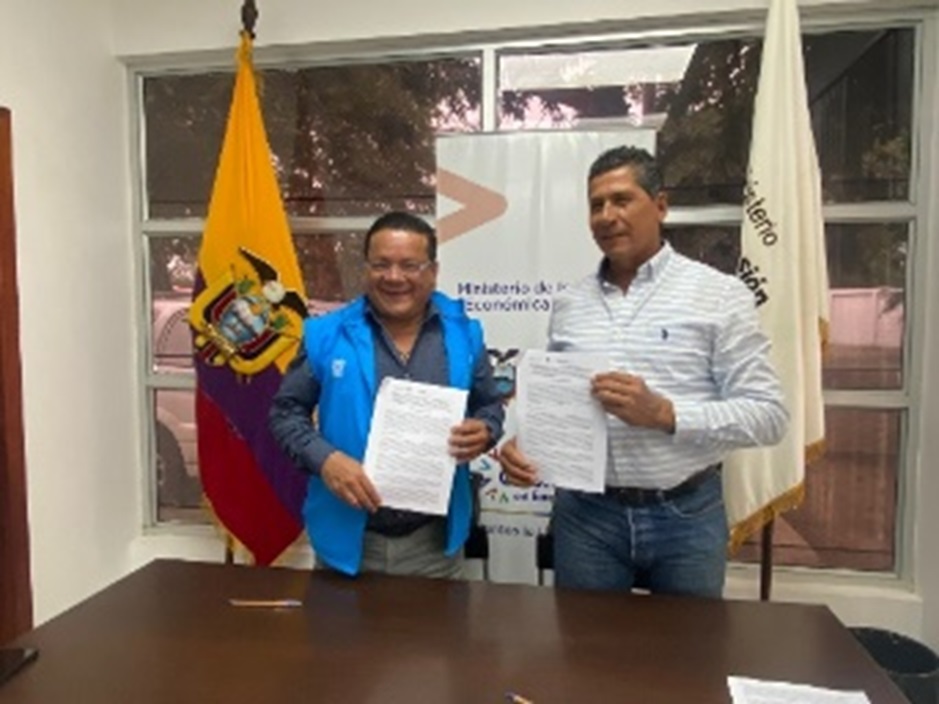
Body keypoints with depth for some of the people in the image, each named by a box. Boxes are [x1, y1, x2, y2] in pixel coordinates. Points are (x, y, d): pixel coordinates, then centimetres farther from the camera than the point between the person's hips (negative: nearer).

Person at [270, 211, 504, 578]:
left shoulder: (464, 335, 0)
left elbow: (490, 406, 11)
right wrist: (324, 458, -17)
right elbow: (286, 411, 1)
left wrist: (484, 432, -12)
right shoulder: (326, 335, -5)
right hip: (349, 540, -1)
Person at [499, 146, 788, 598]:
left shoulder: (720, 295, -4)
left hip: (686, 514, -2)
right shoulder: (568, 304, 7)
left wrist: (665, 413, -21)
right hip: (586, 515, 3)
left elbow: (768, 415, -8)